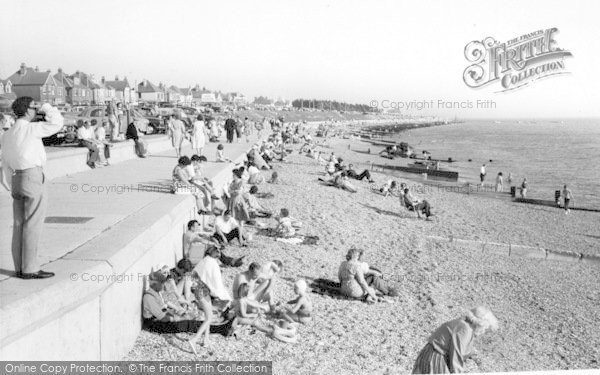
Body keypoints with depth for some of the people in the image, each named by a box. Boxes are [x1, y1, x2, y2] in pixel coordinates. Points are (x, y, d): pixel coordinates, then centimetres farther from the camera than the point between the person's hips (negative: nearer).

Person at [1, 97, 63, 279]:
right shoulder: (32, 129, -10)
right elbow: (58, 123, -9)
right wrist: (46, 109, 6)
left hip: (17, 180, 8)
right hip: (33, 177, -8)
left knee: (19, 225, 9)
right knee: (33, 224, -5)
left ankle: (20, 267, 14)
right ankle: (30, 269, -3)